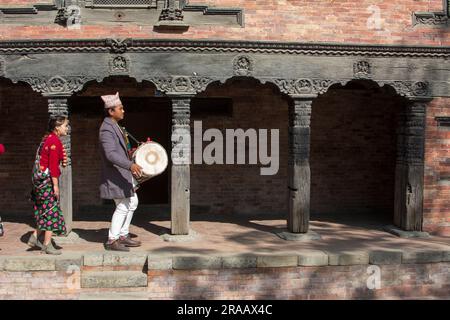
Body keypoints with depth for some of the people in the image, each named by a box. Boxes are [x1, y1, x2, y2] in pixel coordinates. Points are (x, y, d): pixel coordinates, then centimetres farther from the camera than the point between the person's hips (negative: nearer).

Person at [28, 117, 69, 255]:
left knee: (45, 211, 18)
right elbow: (53, 165, -20)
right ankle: (47, 245, 2)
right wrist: (56, 185, -19)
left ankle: (34, 238, 21)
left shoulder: (47, 138, 14)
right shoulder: (55, 141, -16)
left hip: (40, 178, 9)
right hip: (47, 179, -9)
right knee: (51, 211, -3)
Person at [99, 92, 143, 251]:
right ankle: (112, 241, 6)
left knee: (132, 202, 15)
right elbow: (111, 154, -32)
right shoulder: (107, 129, -20)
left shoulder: (115, 126, 13)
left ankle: (123, 236, 24)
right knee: (122, 207, -5)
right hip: (115, 174, -10)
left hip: (123, 173, 10)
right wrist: (130, 165, -42)